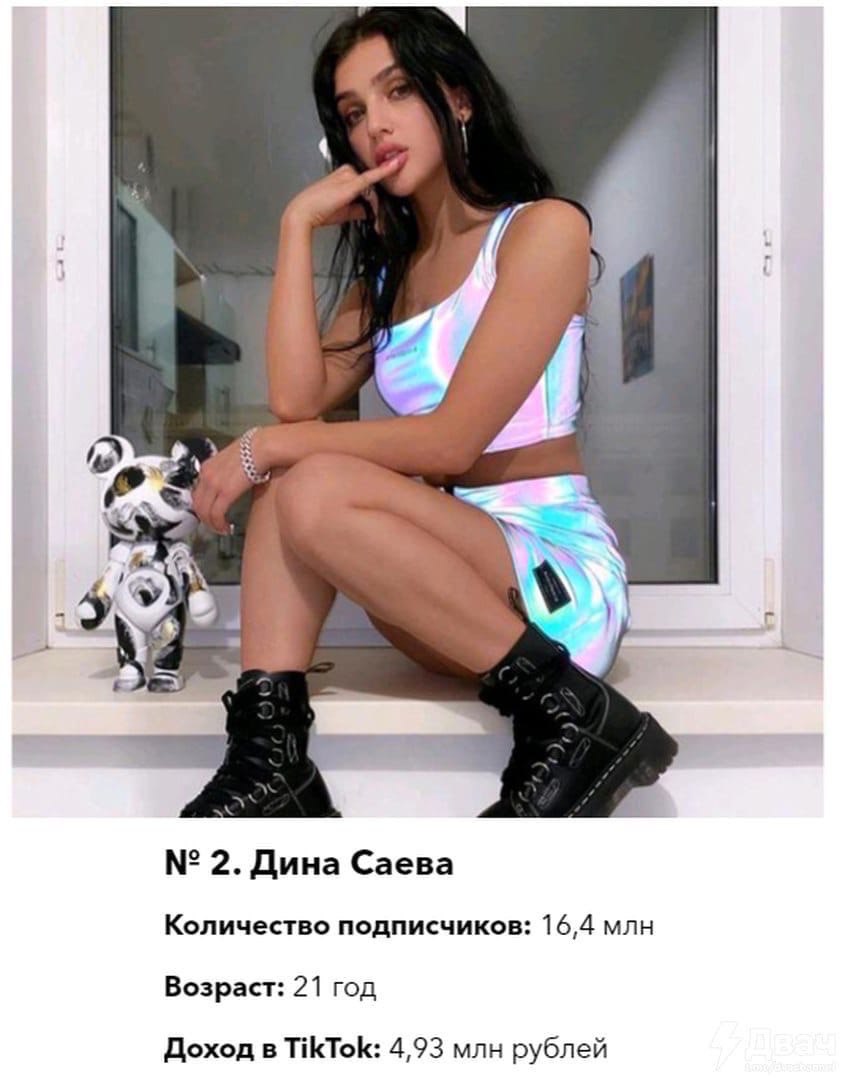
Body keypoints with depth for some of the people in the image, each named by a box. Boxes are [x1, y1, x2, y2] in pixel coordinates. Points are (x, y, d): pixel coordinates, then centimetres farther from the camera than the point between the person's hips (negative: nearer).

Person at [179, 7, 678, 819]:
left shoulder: (544, 227, -5)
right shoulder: (388, 270, 17)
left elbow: (454, 441, -15)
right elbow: (297, 400, -2)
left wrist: (268, 446, -10)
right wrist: (299, 226, 3)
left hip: (561, 576, -7)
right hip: (450, 575, 7)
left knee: (314, 491, -25)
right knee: (286, 480, -12)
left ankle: (569, 717, -19)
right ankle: (269, 759, -20)